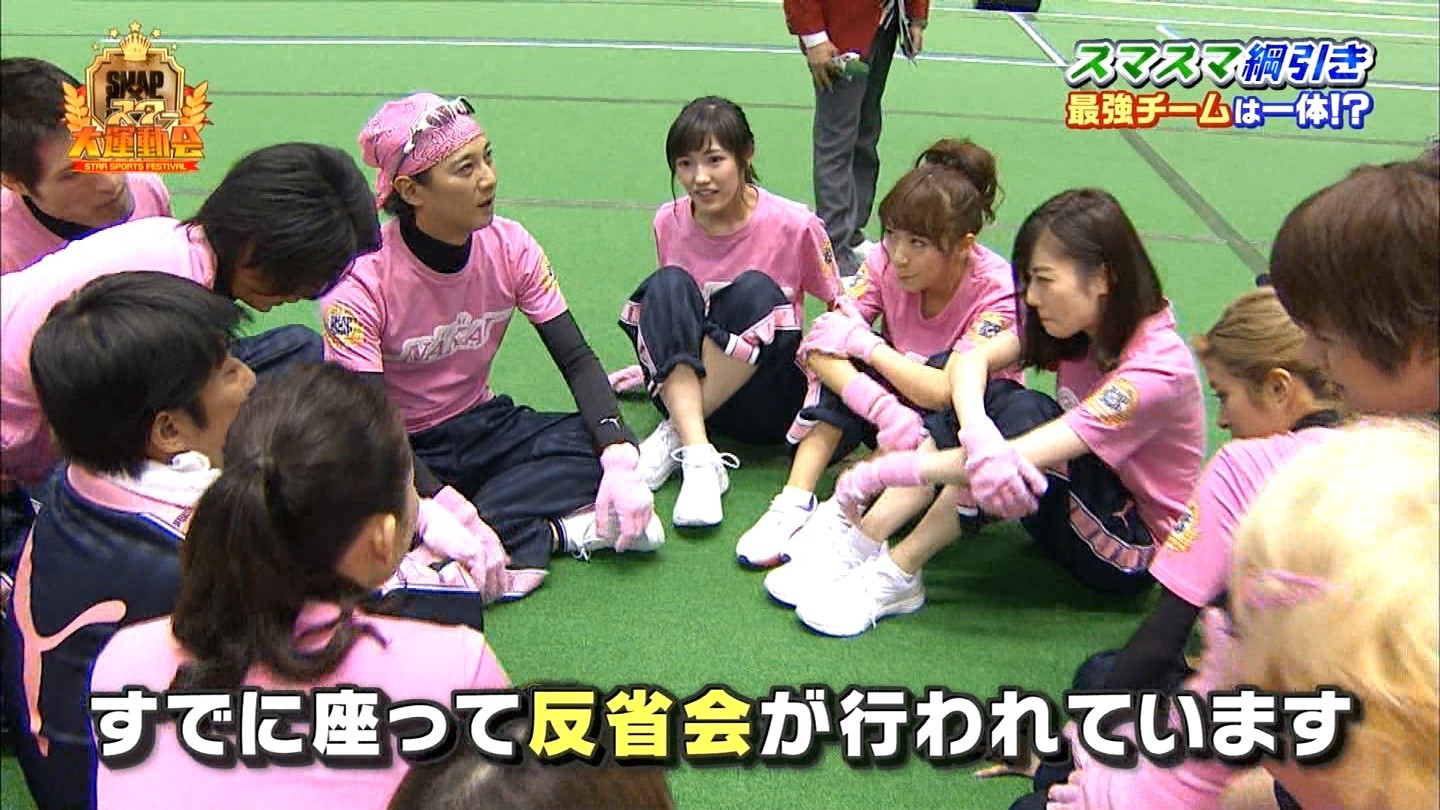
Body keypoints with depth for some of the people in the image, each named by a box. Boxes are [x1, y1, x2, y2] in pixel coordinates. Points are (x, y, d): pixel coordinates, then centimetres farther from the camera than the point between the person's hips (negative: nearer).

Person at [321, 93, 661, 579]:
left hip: (483, 428, 4)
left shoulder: (509, 246, -8)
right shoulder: (361, 277, -21)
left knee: (604, 443, -21)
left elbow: (577, 360, -9)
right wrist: (442, 499, -42)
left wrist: (619, 459, -27)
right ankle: (561, 532, -27)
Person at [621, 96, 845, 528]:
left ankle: (674, 437, -27)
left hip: (766, 399, -2)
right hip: (684, 390, 3)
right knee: (668, 285, -24)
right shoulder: (669, 223, 0)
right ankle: (698, 457, -38)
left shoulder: (793, 225, -10)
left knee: (757, 291, -28)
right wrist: (659, 363, 8)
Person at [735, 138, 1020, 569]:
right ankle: (794, 504, -31)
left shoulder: (995, 288, -27)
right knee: (835, 357, -23)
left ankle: (843, 514, -33)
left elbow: (943, 391, -38)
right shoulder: (886, 262, -16)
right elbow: (818, 346, -27)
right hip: (901, 403, 3)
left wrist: (865, 344, -26)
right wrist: (883, 407, -42)